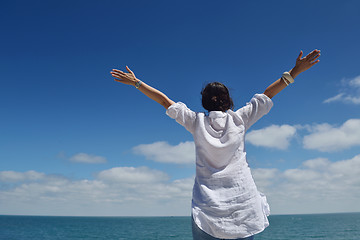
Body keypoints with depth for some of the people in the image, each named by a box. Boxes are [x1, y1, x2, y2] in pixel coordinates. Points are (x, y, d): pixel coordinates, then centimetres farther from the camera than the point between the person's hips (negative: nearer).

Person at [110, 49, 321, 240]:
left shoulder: (197, 122, 3)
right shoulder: (239, 119, 4)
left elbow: (165, 100, 9)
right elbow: (268, 94, 9)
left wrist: (136, 82, 17)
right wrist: (294, 72, 16)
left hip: (207, 201, 0)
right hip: (241, 196, 0)